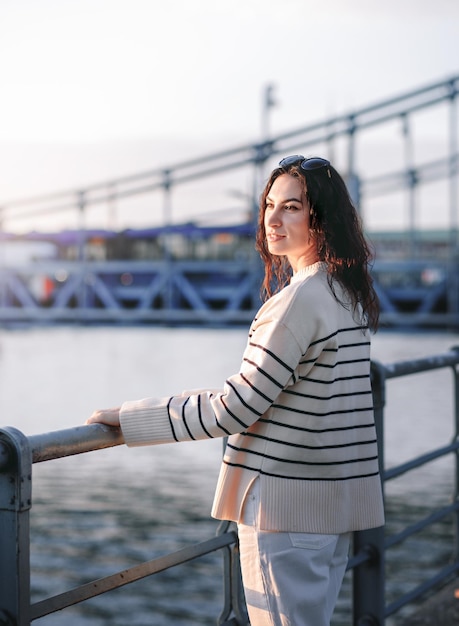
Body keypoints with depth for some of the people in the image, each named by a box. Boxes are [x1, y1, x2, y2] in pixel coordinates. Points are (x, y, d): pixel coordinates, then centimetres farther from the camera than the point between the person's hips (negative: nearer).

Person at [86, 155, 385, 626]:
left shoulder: (299, 298, -20)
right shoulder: (352, 294, 9)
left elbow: (232, 410, -20)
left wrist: (129, 419, -13)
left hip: (287, 503, -9)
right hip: (337, 498, 9)